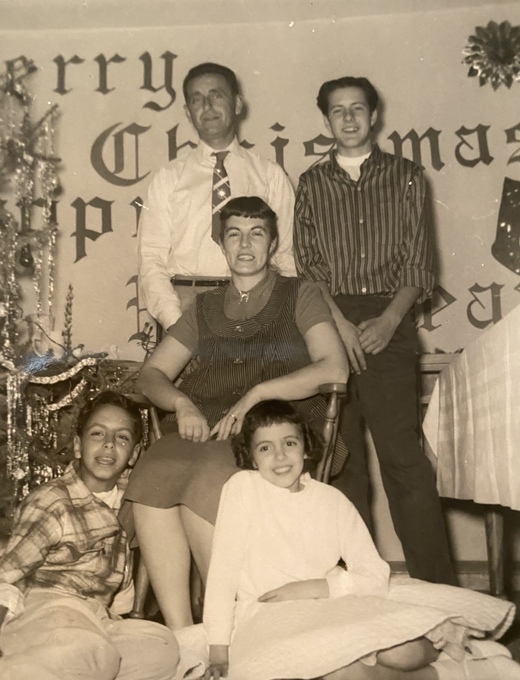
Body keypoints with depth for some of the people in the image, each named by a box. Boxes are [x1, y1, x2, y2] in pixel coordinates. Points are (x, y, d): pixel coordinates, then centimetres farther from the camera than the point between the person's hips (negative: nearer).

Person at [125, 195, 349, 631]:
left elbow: (334, 369, -2)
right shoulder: (206, 309, 24)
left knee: (202, 487, -33)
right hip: (204, 429, 4)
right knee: (152, 479, -29)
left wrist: (257, 392, -13)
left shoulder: (300, 297, 13)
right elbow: (152, 374, 20)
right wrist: (182, 403, -3)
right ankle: (181, 635, -24)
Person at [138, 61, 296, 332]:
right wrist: (176, 324, -10)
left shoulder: (271, 176, 13)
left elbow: (289, 259, 9)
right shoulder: (168, 179, 12)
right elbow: (151, 261, 5)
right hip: (185, 302, 0)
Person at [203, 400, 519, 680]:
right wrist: (219, 651, -7)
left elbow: (376, 575, -2)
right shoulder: (242, 487, -5)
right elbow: (224, 569, -5)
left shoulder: (333, 500, 3)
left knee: (402, 652, -29)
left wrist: (315, 587, -15)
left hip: (332, 611, 2)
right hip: (266, 621, -2)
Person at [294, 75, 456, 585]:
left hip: (389, 325, -1)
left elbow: (418, 260, 4)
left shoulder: (405, 176, 11)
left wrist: (390, 319, -10)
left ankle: (436, 585, -2)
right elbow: (307, 263, 5)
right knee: (341, 457, 1)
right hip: (329, 323, 2)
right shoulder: (311, 183, 14)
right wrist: (340, 324, -9)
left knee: (403, 455, -8)